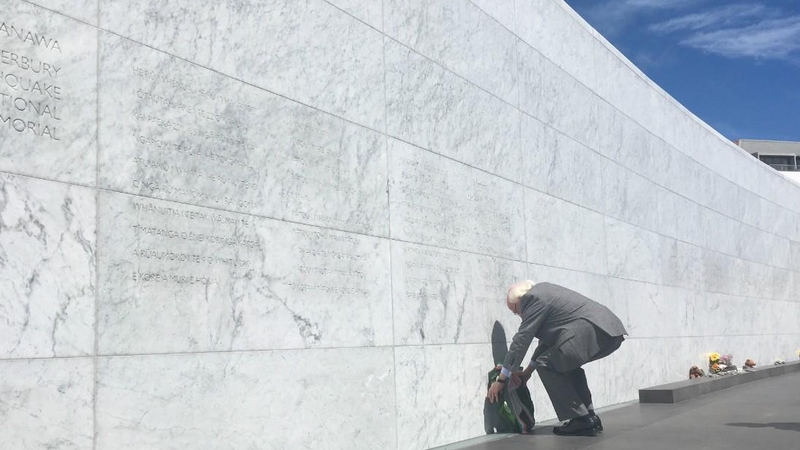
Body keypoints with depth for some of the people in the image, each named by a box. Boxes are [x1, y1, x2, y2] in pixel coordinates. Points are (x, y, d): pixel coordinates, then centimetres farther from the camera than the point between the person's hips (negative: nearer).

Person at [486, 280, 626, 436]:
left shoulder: (533, 298, -2)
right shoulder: (544, 292, 26)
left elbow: (521, 339, -1)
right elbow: (549, 337, 30)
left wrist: (501, 379, 5)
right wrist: (528, 370, 31)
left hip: (595, 331, -10)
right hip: (610, 331, 10)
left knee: (546, 365, -2)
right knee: (565, 363, 25)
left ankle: (582, 421, -1)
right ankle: (589, 417, 21)